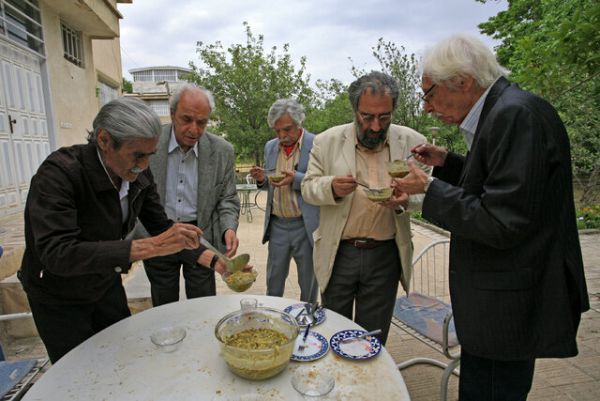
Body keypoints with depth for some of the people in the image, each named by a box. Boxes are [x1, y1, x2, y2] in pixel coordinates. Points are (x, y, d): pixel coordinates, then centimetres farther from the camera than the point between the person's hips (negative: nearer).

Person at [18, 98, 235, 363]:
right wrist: (150, 246, -47)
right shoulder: (59, 172, -30)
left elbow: (161, 227, -5)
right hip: (59, 299, -4)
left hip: (107, 286, 5)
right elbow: (57, 253, -39)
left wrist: (213, 261, -16)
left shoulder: (139, 175, -13)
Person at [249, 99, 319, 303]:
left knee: (308, 282, 12)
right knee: (273, 281, 16)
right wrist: (262, 179, -5)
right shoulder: (270, 147, 9)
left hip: (306, 226, -4)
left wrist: (296, 179, -26)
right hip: (277, 225, 5)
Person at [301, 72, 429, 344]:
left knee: (373, 339, 17)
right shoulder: (327, 141, -4)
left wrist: (406, 200, -20)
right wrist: (331, 187, -22)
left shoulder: (412, 142, -2)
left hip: (386, 256, 1)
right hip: (338, 253, 0)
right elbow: (308, 187, 1)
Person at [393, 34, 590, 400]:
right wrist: (447, 163, 8)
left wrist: (430, 188, -16)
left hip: (507, 308, -10)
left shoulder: (517, 114, -22)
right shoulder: (500, 111, 9)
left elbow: (502, 223, -26)